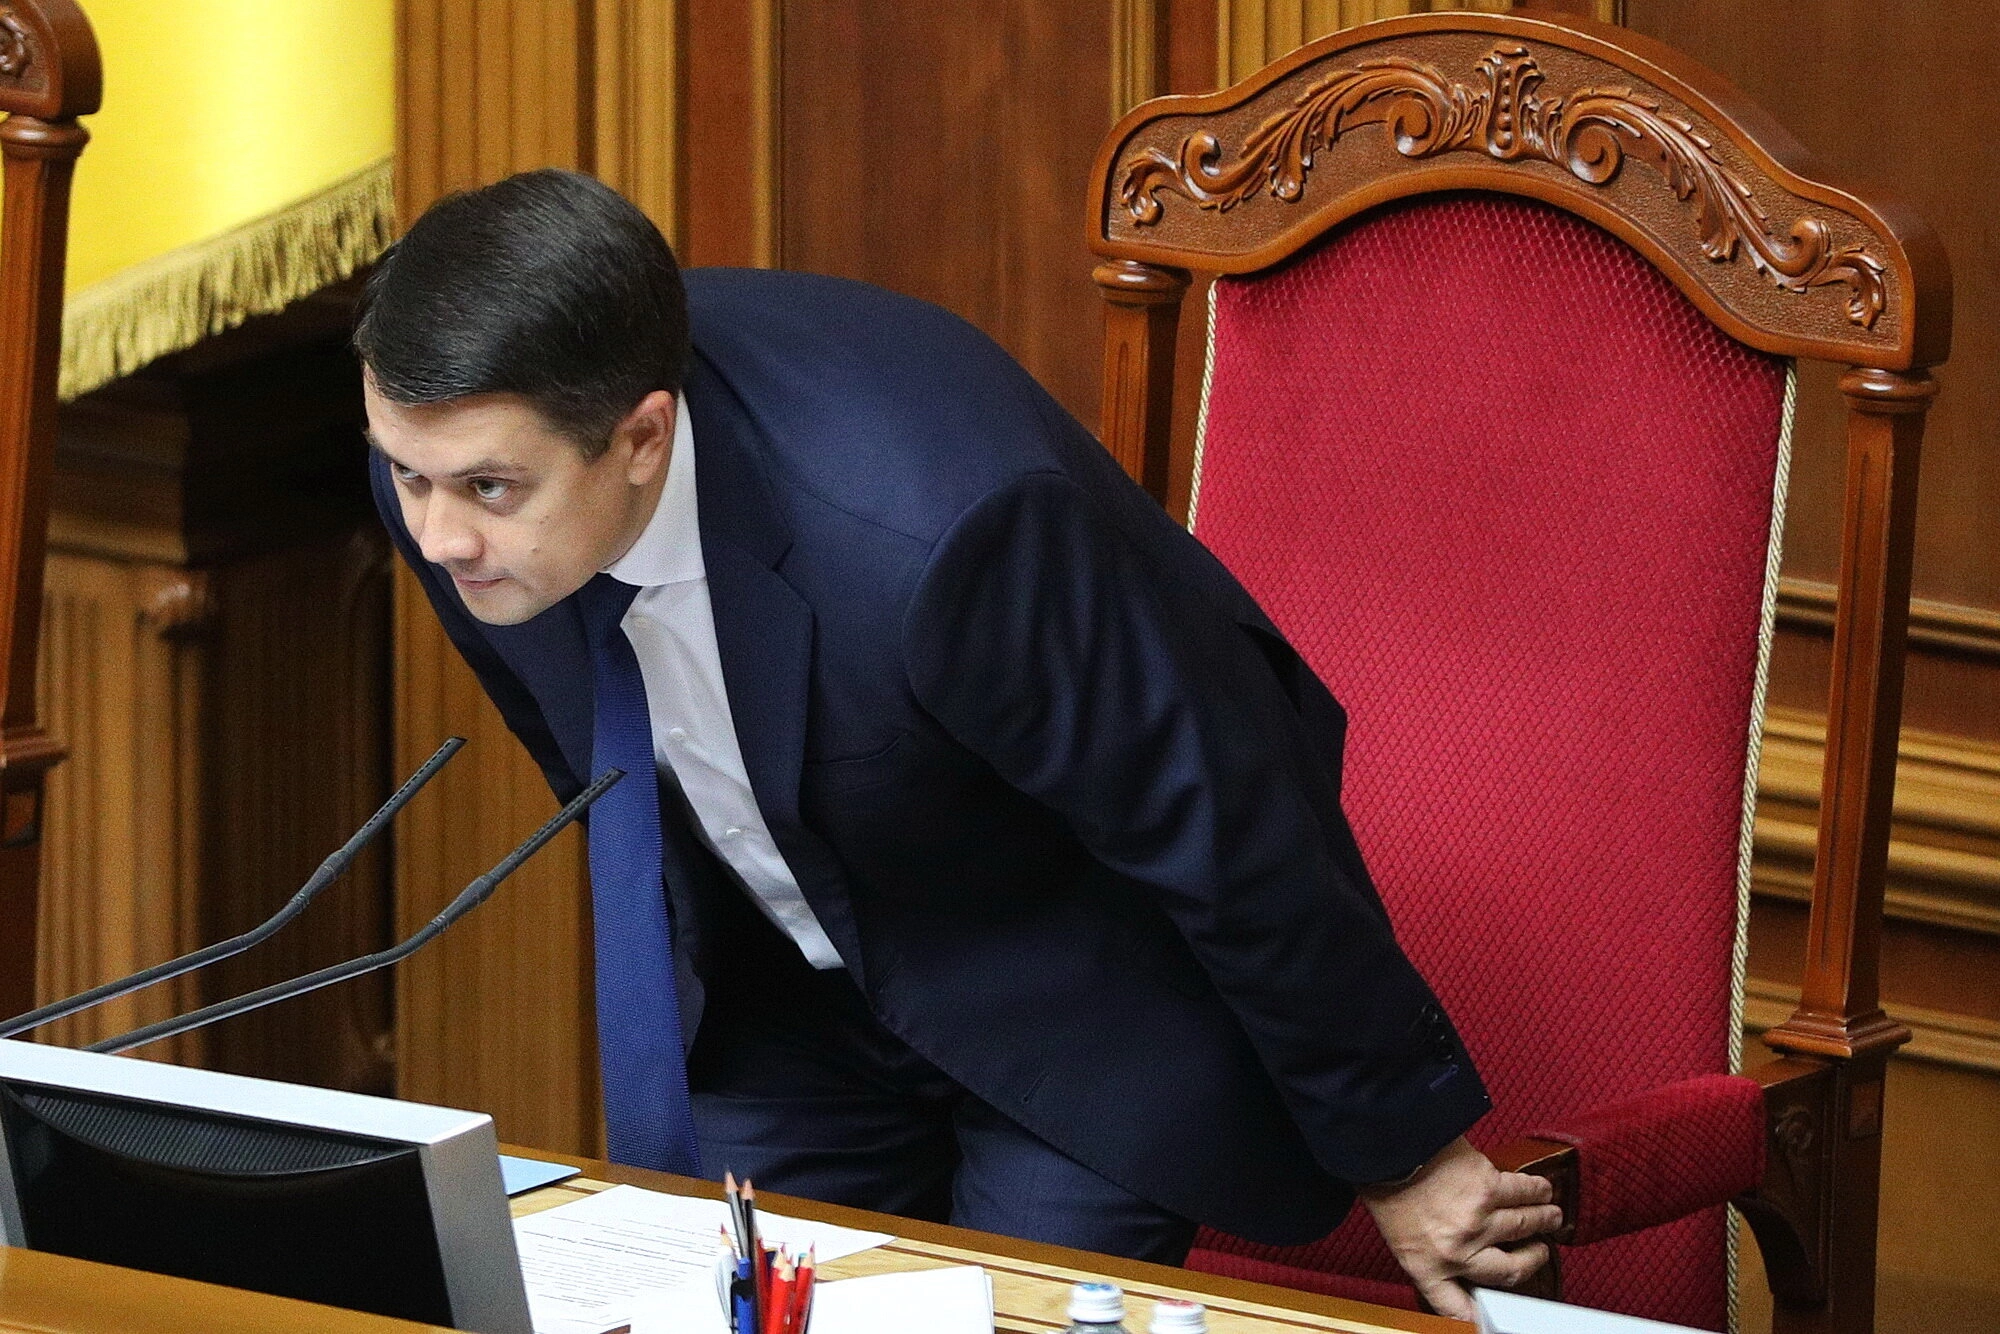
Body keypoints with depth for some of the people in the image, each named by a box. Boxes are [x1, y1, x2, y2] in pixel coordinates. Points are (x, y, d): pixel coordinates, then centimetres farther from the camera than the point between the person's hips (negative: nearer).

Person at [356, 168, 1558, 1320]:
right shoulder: (457, 453, -20)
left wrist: (1401, 1148, -13)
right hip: (787, 989, 5)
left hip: (1087, 1003, -5)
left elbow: (1233, 830, -25)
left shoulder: (929, 534, -40)